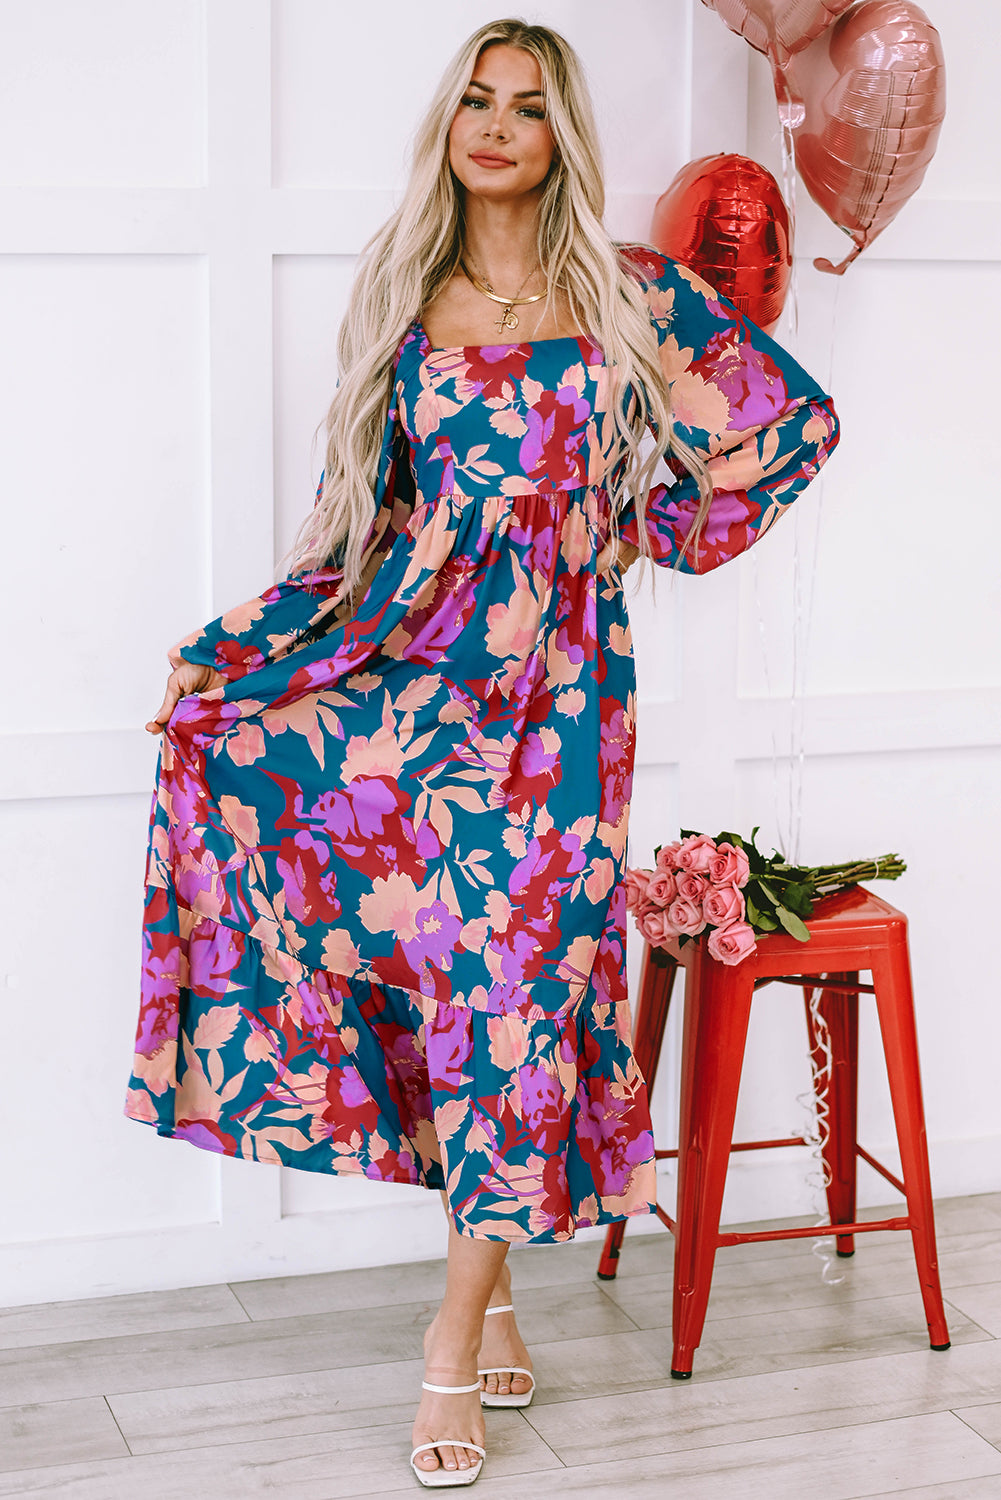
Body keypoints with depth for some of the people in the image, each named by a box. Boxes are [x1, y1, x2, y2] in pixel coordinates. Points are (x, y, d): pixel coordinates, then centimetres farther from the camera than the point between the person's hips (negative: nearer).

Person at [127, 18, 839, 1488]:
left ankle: (458, 1341, 5)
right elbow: (370, 499, 14)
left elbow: (795, 412, 9)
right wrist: (246, 644, 7)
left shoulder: (627, 292, 3)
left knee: (516, 975, -7)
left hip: (549, 675, -3)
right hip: (408, 648, 3)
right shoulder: (401, 294, 11)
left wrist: (668, 531, 5)